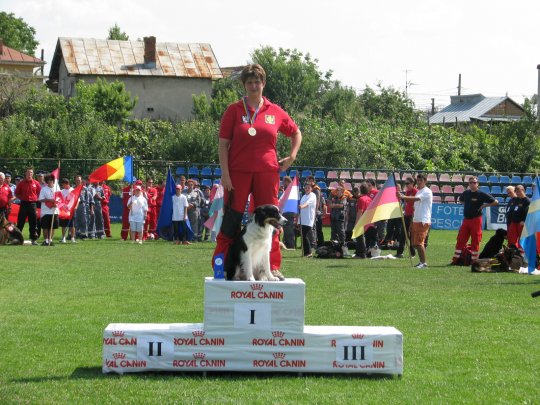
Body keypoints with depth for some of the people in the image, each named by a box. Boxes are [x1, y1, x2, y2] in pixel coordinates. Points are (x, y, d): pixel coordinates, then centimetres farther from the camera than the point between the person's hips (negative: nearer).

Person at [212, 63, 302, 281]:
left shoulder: (275, 112, 8)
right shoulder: (234, 110, 2)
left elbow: (296, 133, 23)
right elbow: (223, 144, 0)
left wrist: (292, 156, 10)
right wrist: (225, 174, -8)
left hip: (267, 173, 2)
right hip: (238, 172, -2)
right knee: (232, 218, -1)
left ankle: (272, 267, 10)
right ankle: (221, 266, 4)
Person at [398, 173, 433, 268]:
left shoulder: (427, 192, -9)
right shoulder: (418, 192, 20)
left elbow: (415, 198, -25)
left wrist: (403, 197, -35)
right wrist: (412, 221, 19)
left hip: (423, 221, -9)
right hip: (416, 220, 9)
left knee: (419, 242, -13)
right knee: (415, 243, 8)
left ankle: (424, 262, -8)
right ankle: (421, 262, 14)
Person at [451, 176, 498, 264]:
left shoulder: (481, 194, -6)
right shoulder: (465, 193, 8)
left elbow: (495, 202, -6)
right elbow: (460, 200, 30)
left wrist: (484, 205, -7)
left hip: (476, 220, -5)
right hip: (466, 219, 5)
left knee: (475, 241, 0)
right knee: (460, 240, 3)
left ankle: (474, 260, 6)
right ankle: (455, 259, 7)